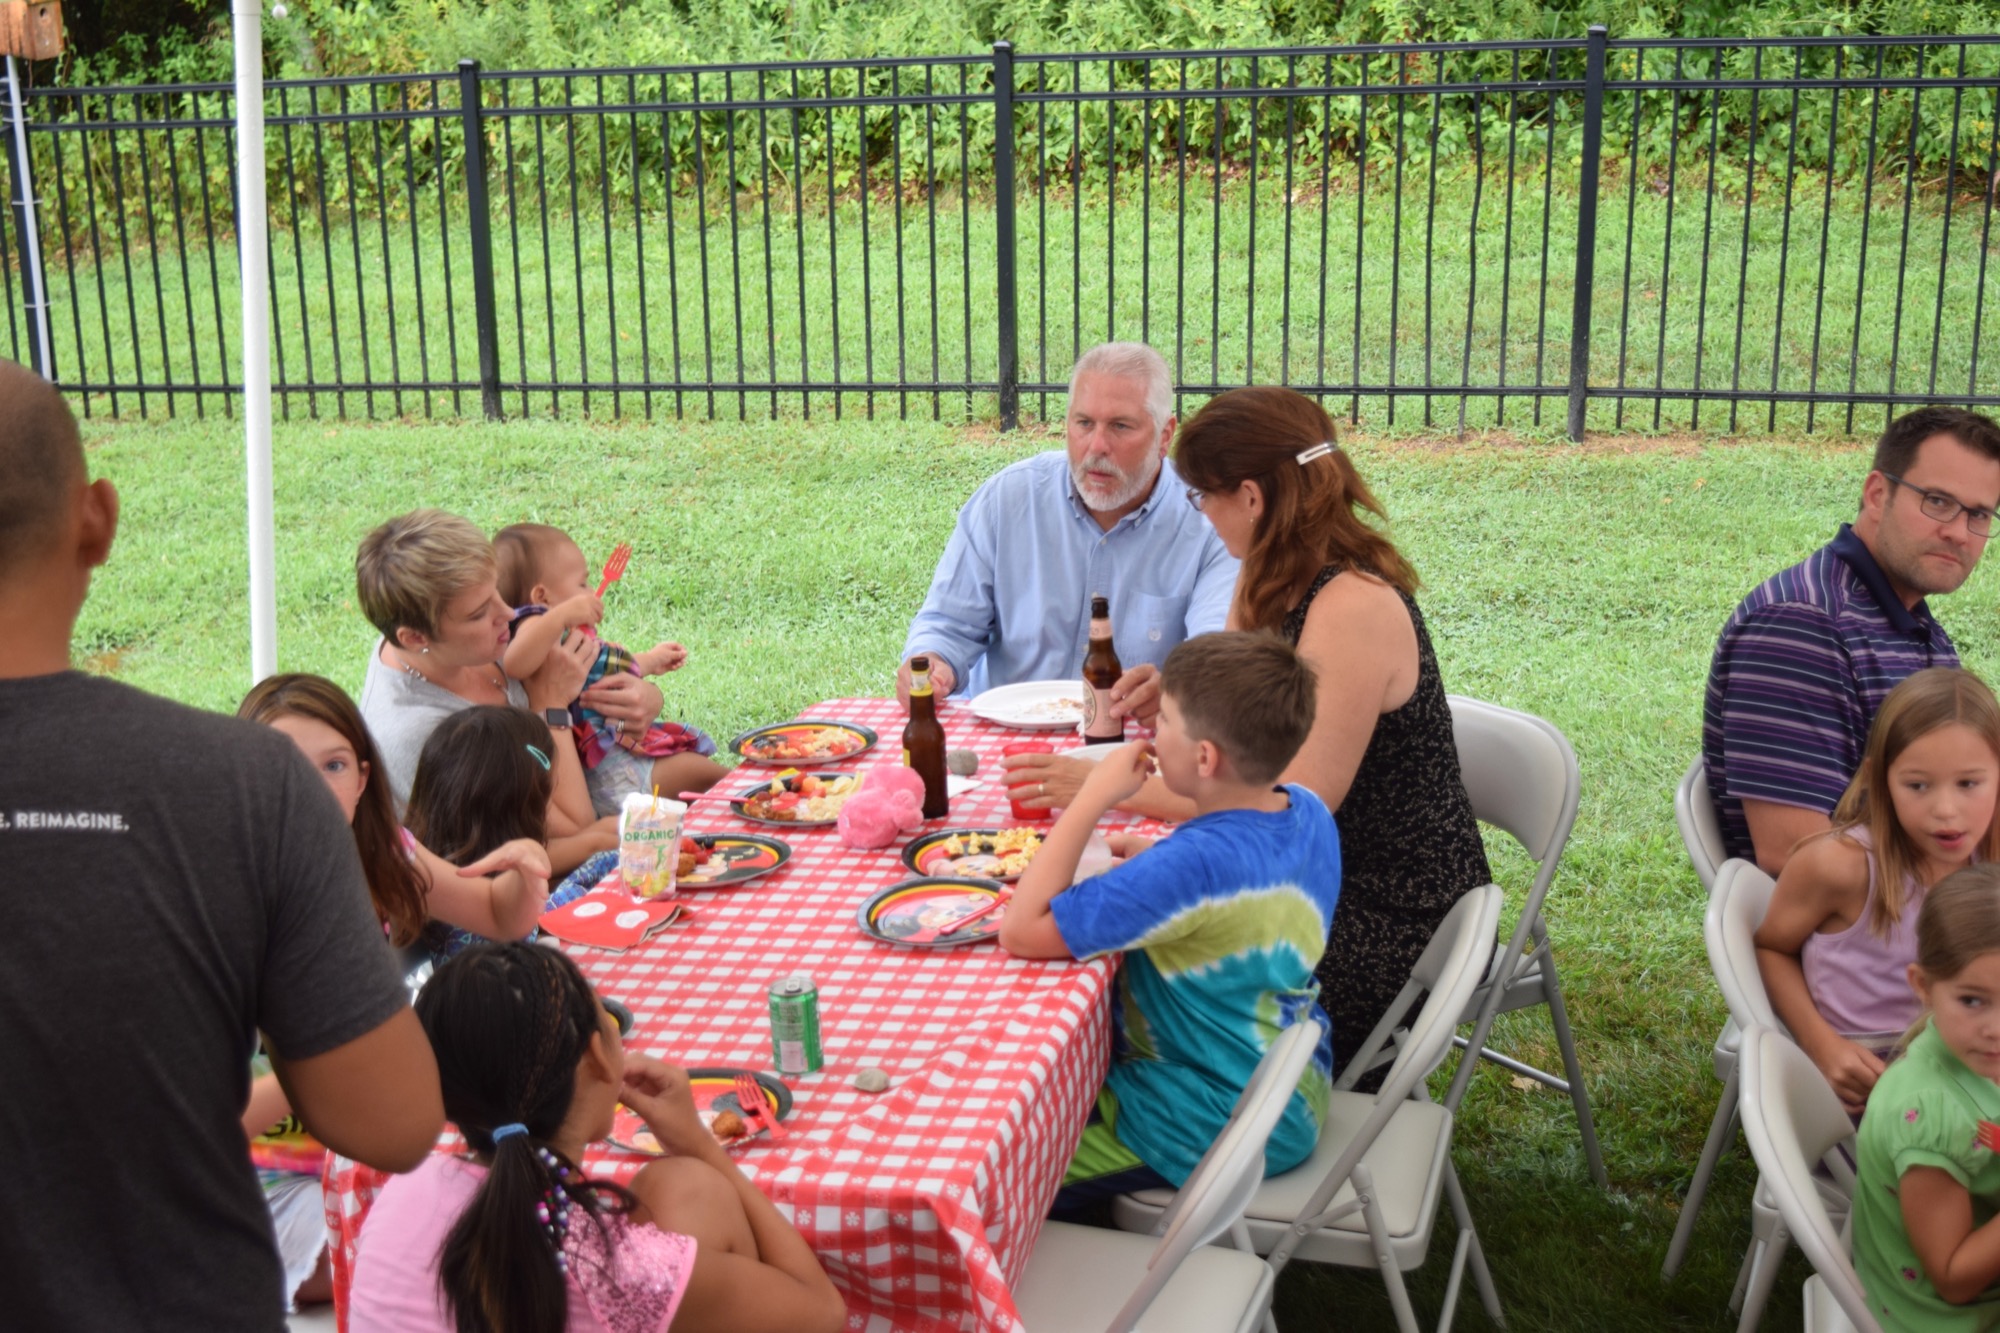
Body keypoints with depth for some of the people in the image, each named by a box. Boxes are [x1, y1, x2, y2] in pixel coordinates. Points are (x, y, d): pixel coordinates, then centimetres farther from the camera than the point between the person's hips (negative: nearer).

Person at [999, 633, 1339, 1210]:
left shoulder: (1196, 865, -33)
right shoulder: (1309, 812, -7)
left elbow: (1020, 931, -32)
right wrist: (1156, 858, 0)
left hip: (1223, 1126, -9)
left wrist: (1095, 795, -26)